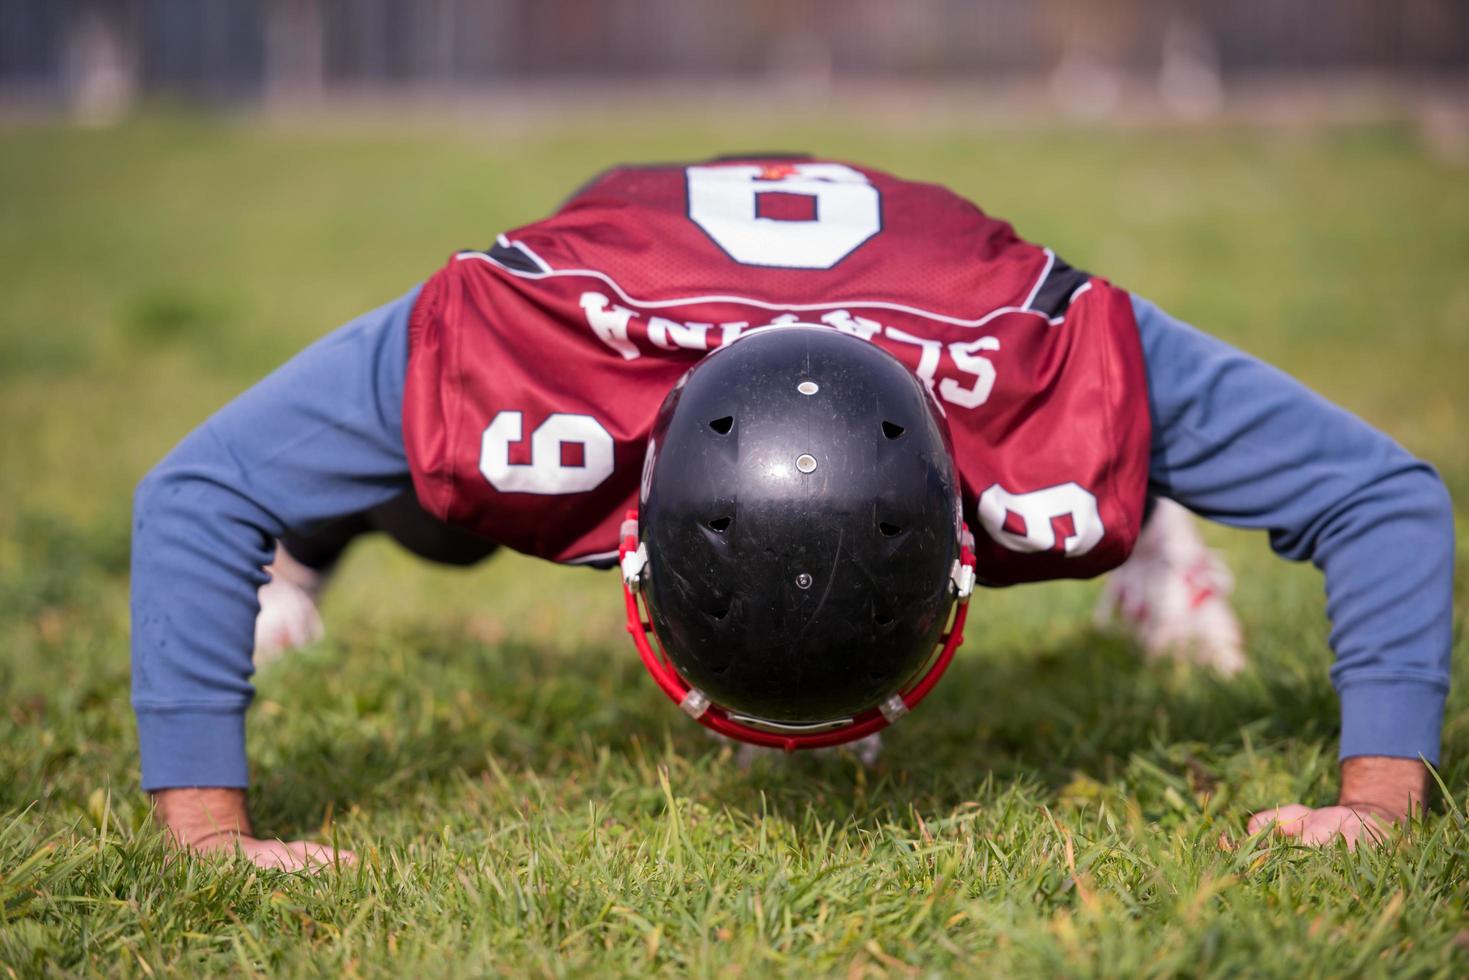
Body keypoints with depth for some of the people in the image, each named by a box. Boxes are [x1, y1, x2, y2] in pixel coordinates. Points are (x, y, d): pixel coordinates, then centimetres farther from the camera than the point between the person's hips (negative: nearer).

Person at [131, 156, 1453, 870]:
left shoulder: (1058, 371, -48)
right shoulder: (514, 348, -51)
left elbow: (1387, 500, -35)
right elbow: (192, 495, -39)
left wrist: (1381, 798, -43)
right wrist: (206, 824, -45)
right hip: (611, 350, 0)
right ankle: (308, 531, 54)